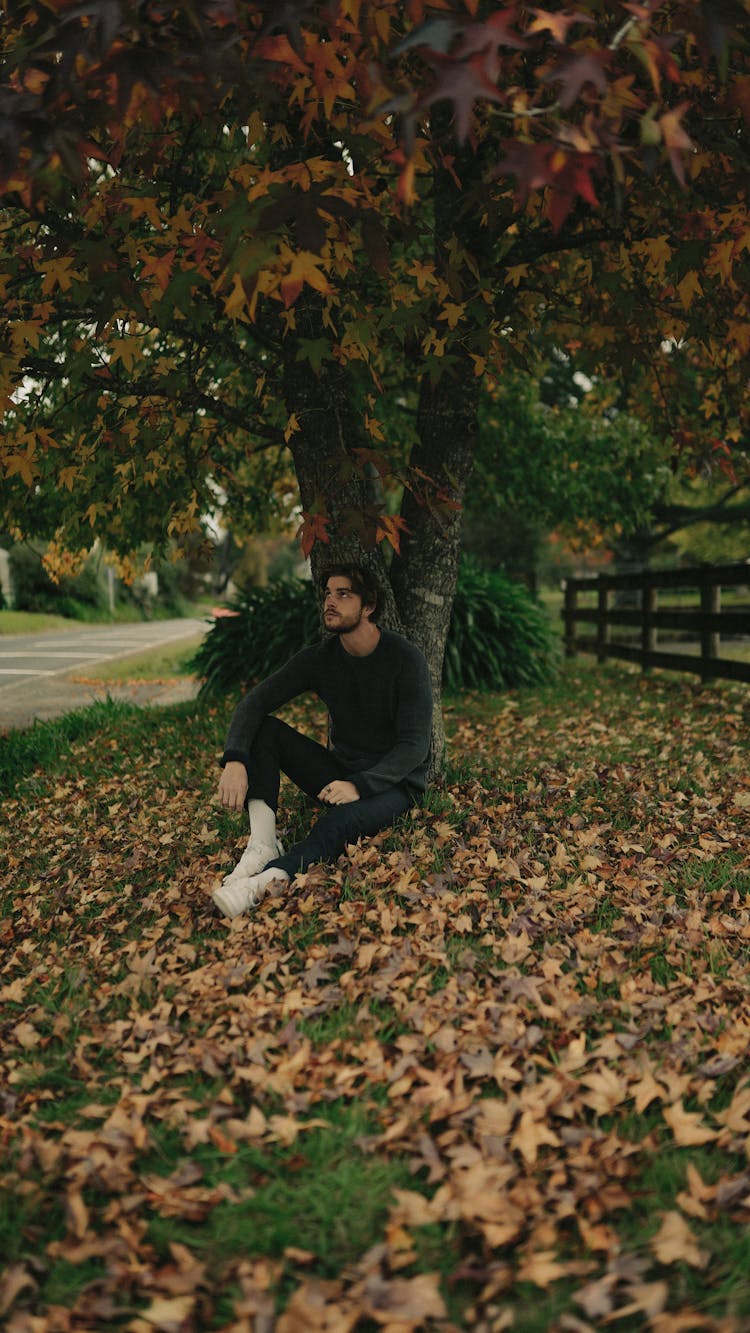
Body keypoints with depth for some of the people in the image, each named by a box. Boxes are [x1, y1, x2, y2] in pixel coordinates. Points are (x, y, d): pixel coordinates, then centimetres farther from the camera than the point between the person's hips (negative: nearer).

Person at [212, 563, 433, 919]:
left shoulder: (405, 659, -16)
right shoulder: (319, 658, -3)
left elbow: (415, 745, -20)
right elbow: (255, 702, -10)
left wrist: (360, 786, -34)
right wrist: (235, 760, -29)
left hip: (394, 782, -5)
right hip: (340, 771, 6)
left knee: (342, 819, -39)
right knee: (264, 729, -14)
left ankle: (262, 882, -54)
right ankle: (262, 845, -29)